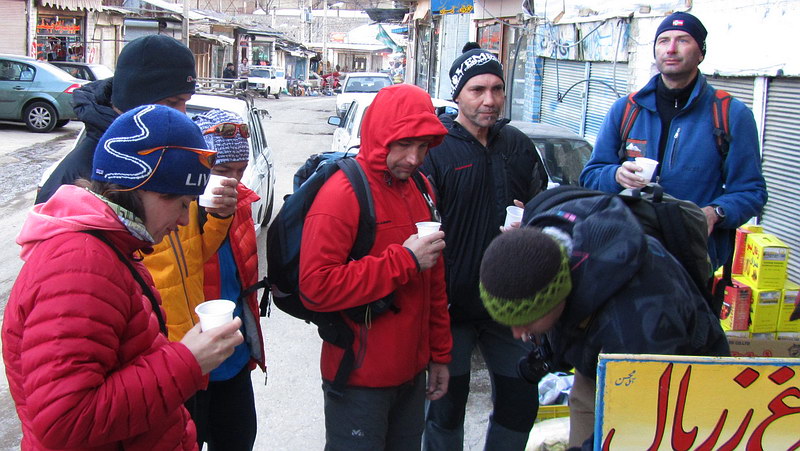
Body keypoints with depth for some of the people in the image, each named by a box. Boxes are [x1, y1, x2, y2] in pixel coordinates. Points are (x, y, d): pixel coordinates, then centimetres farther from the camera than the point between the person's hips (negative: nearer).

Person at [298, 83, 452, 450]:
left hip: (412, 371, 7)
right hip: (360, 380, -7)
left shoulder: (418, 189, 9)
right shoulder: (343, 193, -16)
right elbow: (315, 287, -25)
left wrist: (439, 354, 17)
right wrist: (405, 261, -23)